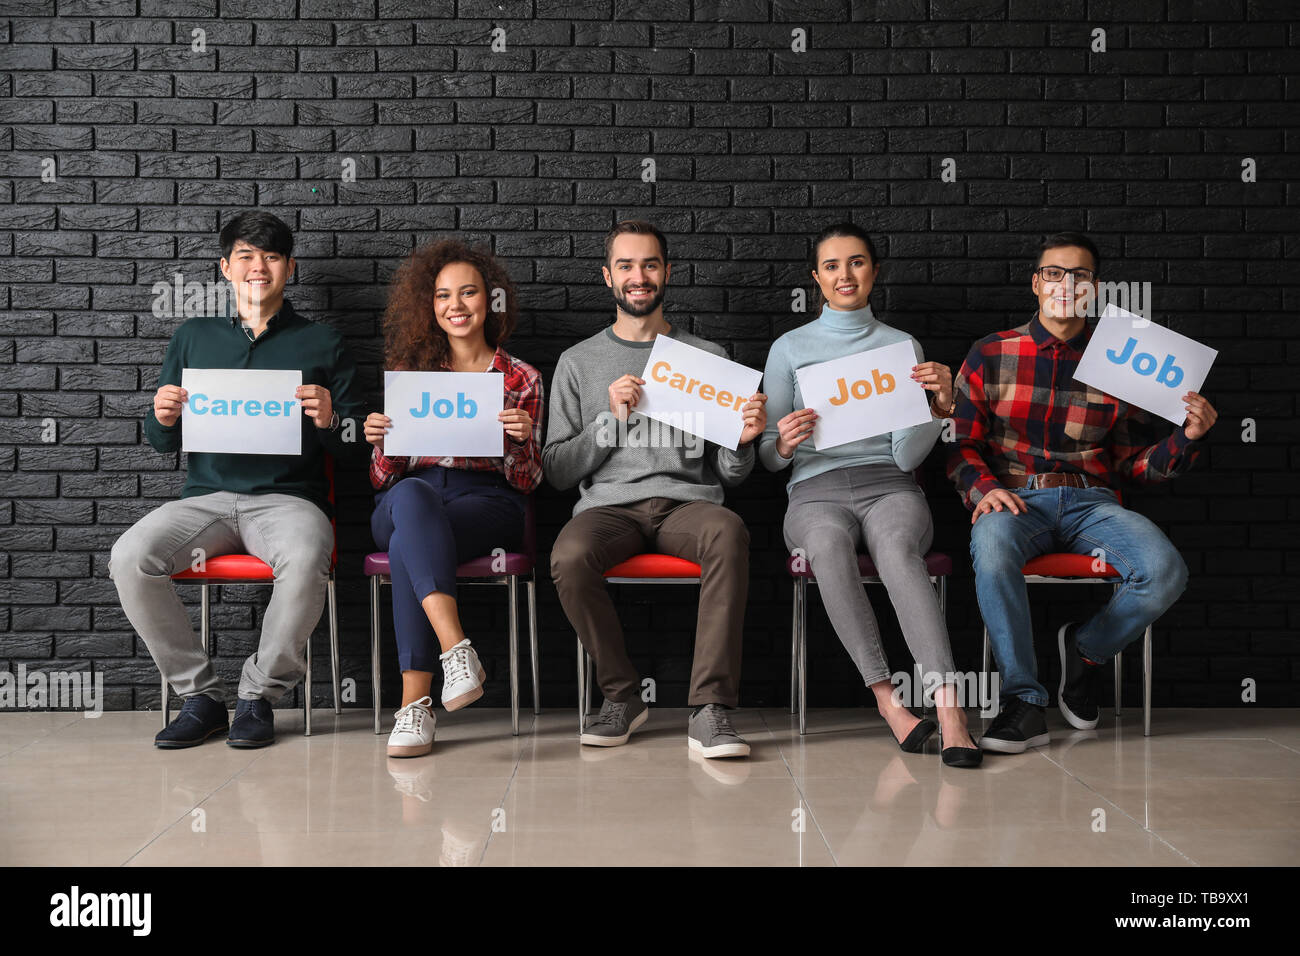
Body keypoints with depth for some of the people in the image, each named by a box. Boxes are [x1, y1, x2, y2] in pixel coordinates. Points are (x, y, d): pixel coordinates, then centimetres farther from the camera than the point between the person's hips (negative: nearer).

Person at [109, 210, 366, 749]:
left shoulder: (321, 344, 11)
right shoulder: (193, 338, 18)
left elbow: (353, 446, 7)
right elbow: (162, 443, 18)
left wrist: (328, 420, -14)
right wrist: (163, 418, -4)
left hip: (288, 497, -2)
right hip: (206, 497, 3)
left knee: (305, 561, -36)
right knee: (129, 558, -26)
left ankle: (259, 694, -13)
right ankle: (200, 695, -9)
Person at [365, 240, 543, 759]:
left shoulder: (520, 379, 14)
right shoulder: (410, 372, 19)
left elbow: (525, 482, 9)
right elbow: (385, 481, 15)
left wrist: (520, 439, -12)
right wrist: (380, 442, -7)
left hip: (486, 504, -1)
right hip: (406, 504, 1)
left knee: (407, 546, -36)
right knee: (411, 497, -39)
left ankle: (415, 703, -39)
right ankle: (457, 650, -50)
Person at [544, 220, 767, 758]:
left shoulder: (708, 358, 17)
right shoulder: (579, 362, 17)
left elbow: (730, 475, 14)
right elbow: (557, 471, 10)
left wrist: (743, 441, -9)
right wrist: (612, 418, -3)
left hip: (687, 500, 0)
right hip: (608, 505, 0)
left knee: (728, 532, -36)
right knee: (569, 558, -34)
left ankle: (709, 711, -34)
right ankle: (621, 697, -11)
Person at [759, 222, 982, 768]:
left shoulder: (903, 346, 16)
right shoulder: (789, 349, 14)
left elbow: (908, 455, 8)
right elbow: (769, 459, 12)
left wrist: (940, 405, -10)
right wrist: (784, 442, -11)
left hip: (888, 485, 0)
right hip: (816, 492, 0)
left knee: (896, 548, -37)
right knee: (829, 546, -38)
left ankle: (948, 704, -48)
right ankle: (887, 698, -36)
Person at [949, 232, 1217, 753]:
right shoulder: (989, 355, 9)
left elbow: (1135, 461, 14)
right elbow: (962, 445, 7)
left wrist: (1188, 436, -4)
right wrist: (984, 487, -13)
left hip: (1090, 502, 2)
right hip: (1015, 497, -2)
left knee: (1166, 570, -26)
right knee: (992, 548, -38)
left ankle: (1086, 648, 5)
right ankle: (1024, 702, -25)